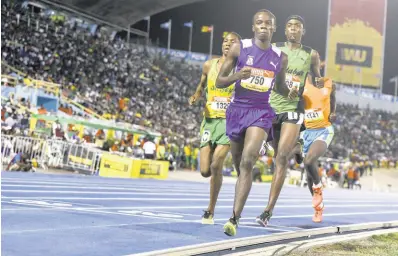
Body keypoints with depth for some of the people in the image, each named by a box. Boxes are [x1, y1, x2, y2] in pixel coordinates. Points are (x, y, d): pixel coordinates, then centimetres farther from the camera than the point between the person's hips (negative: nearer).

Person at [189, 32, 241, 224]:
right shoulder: (209, 65, 7)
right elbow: (201, 86, 23)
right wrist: (195, 96, 2)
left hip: (230, 121, -3)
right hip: (210, 120, 3)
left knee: (216, 166, -18)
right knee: (205, 171, -4)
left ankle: (210, 211, -2)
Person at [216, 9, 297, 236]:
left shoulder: (280, 57, 4)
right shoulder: (239, 48, -1)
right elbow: (219, 82, 1)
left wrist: (290, 93, -2)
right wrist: (237, 75, -19)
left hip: (261, 112, -1)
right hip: (237, 109, 1)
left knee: (247, 162, -20)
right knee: (240, 164, 12)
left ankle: (235, 219, -23)